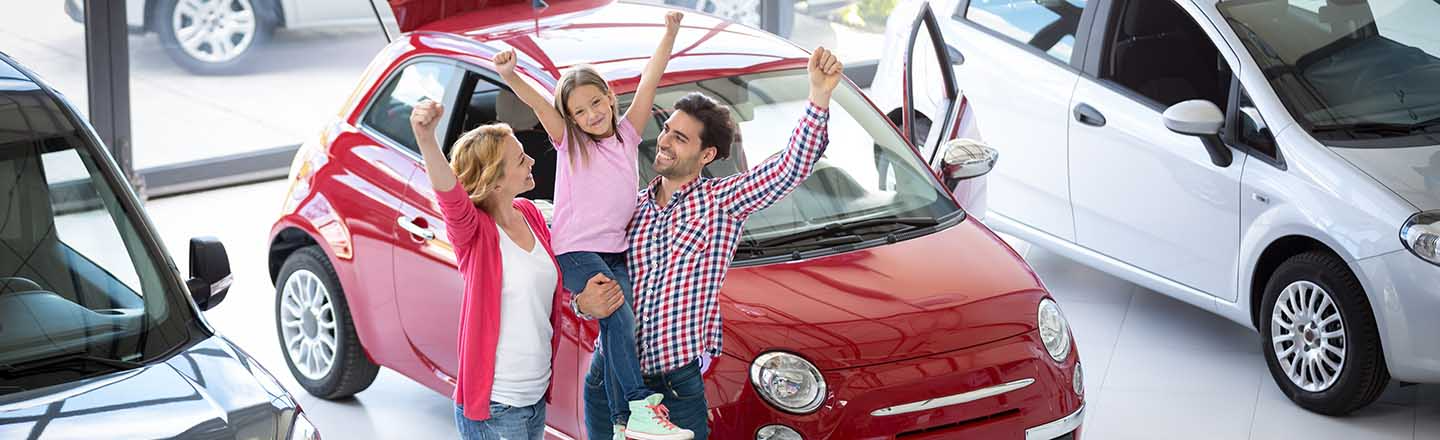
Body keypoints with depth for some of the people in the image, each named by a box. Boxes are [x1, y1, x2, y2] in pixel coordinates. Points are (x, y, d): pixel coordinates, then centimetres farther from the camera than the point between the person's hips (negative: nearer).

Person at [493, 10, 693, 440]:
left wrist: (670, 33, -4)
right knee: (619, 316, -23)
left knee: (615, 331, -9)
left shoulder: (627, 134, 11)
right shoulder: (569, 143, 2)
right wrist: (510, 76, -33)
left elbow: (649, 82, 4)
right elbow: (536, 101, -15)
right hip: (575, 253, -4)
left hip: (615, 255, 4)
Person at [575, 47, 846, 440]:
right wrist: (584, 302, -12)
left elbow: (792, 168, -17)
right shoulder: (629, 208, 6)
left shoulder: (721, 202, -4)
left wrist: (819, 98, -30)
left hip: (679, 384, -3)